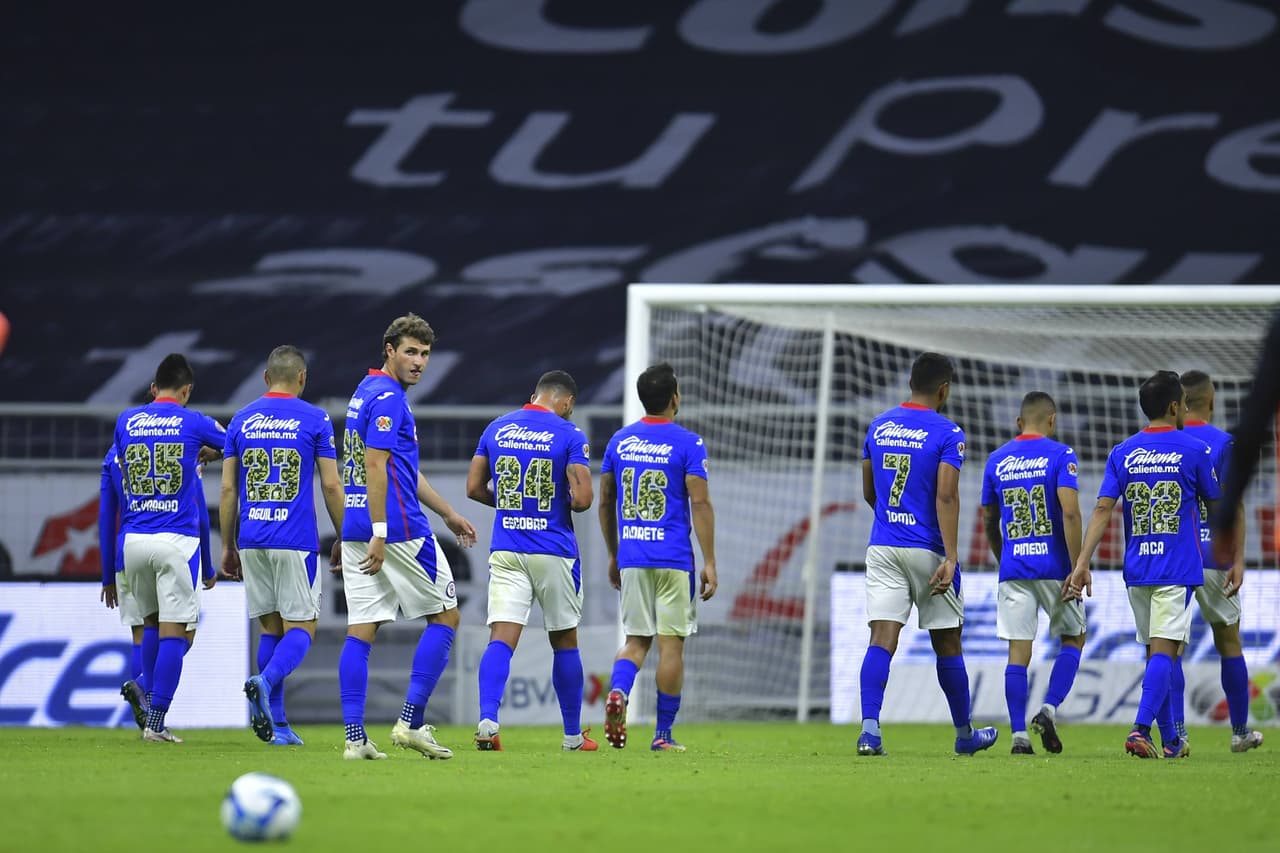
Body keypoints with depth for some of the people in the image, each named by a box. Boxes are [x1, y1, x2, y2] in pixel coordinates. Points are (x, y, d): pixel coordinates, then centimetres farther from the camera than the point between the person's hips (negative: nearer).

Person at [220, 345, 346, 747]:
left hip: (252, 540, 4)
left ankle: (277, 725, 6)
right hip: (296, 540, -4)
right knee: (300, 629, 1)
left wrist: (227, 545, 15)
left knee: (270, 627, 12)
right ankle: (265, 682, -28)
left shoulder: (241, 420, 8)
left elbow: (228, 489, 8)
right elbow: (331, 487, -3)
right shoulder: (315, 420, -1)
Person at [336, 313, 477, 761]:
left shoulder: (366, 392, 20)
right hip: (399, 530, -9)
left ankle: (354, 737, -3)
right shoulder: (388, 398, -11)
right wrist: (379, 534, -24)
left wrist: (449, 514, 33)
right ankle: (411, 722, -1)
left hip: (356, 531, 9)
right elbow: (376, 466, -20)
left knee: (360, 632, 3)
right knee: (445, 616, 4)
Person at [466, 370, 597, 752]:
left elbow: (474, 488, 8)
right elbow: (582, 498, -13)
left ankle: (487, 720, -27)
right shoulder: (569, 436, -7)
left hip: (505, 551, 2)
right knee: (564, 641, 12)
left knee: (501, 638, -6)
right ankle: (573, 735, 21)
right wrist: (560, 502, 9)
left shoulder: (497, 429, 6)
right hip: (554, 553, -2)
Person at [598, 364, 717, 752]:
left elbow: (605, 502, 13)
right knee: (671, 643, 3)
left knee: (636, 640, 11)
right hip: (673, 560, -4)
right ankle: (663, 734, 5)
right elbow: (700, 504, -10)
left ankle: (618, 691, -19)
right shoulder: (688, 443, -6)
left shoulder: (619, 441, 8)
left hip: (631, 557, 4)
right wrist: (710, 563, -8)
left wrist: (613, 554, 23)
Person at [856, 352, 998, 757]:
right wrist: (950, 558, -18)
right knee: (947, 644, 10)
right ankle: (965, 734, 23)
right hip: (926, 550, -4)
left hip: (882, 549, 4)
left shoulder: (878, 427, 8)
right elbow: (946, 497, -16)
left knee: (882, 639, -4)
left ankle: (869, 729, -21)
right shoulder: (948, 434, -8)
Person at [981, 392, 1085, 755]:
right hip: (1054, 565, -3)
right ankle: (1049, 710, -2)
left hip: (1013, 570, 3)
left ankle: (1019, 735, -2)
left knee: (1018, 652, 3)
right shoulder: (1059, 455, -4)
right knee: (1073, 639, 15)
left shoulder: (997, 461, 8)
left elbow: (989, 521, 16)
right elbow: (1070, 511, -15)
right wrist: (1078, 567, -13)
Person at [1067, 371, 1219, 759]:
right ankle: (1140, 729, -25)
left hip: (1136, 568, 4)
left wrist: (1082, 563, -5)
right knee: (1164, 650, -9)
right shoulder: (1194, 450, -4)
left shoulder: (1122, 453, 6)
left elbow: (1102, 509, -3)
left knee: (1154, 651, 14)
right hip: (1177, 568, -4)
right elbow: (1215, 505, 7)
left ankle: (1170, 740, 20)